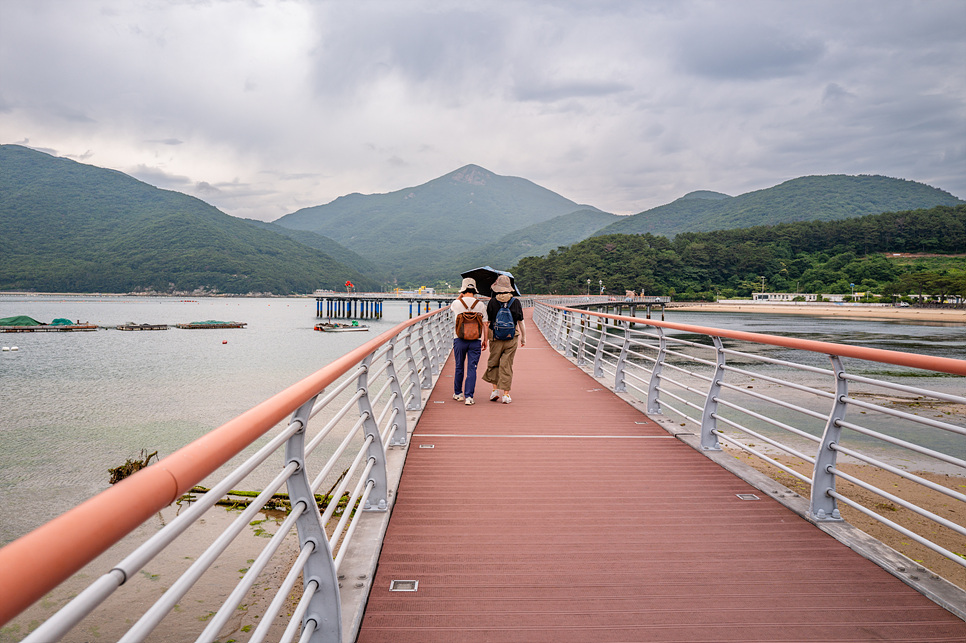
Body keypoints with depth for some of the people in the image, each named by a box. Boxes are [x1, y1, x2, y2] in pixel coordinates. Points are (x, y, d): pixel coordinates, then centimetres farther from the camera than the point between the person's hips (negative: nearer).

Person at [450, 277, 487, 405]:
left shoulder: (457, 303, -5)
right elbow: (485, 324, 1)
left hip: (459, 339, 1)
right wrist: (485, 340, 10)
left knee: (459, 367, 14)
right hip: (475, 341, 0)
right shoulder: (480, 305, -3)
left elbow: (451, 307, 22)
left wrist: (461, 295, 20)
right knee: (472, 368, 1)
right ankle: (469, 396, -6)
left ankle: (457, 393, 27)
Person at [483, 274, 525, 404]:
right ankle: (506, 394, 5)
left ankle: (495, 389, 9)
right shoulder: (516, 302, -2)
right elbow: (521, 322, 2)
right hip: (511, 338, 1)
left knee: (493, 363, 15)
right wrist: (523, 337, 13)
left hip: (495, 337, -1)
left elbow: (487, 321, -2)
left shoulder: (492, 302, -5)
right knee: (507, 365, 5)